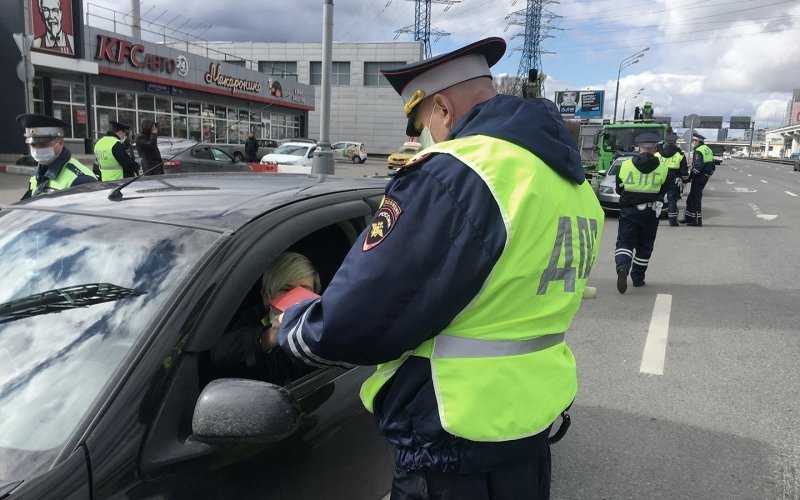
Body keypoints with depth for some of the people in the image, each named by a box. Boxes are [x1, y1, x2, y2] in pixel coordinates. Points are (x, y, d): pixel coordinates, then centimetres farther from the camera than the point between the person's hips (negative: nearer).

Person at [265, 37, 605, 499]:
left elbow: (350, 324, -25)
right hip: (534, 418, 8)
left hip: (457, 446, -8)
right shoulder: (574, 184, 5)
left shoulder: (455, 176, -24)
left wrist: (289, 328, -5)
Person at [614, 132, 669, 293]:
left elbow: (619, 189, 6)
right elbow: (663, 190, 6)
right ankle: (638, 278, 21)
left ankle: (622, 267, -25)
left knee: (624, 242, 3)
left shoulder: (625, 165, -3)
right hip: (650, 212, 1)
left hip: (628, 211, 0)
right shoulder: (662, 168, -3)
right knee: (644, 246, 14)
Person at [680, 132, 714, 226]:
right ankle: (689, 218, 23)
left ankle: (697, 221, -1)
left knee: (696, 198, -4)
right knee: (691, 198, 16)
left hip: (699, 178, -10)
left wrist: (690, 177, -16)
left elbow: (697, 167, -24)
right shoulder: (707, 149, 15)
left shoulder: (698, 151, -16)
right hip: (705, 177, 10)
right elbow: (712, 166, 18)